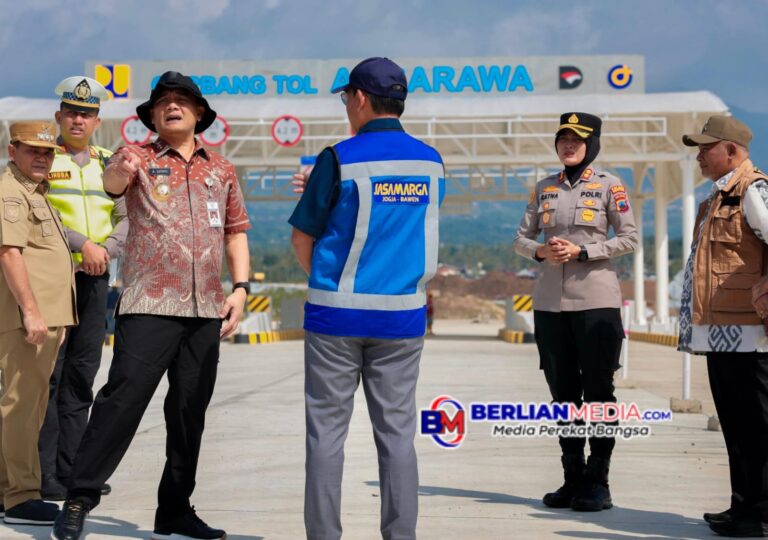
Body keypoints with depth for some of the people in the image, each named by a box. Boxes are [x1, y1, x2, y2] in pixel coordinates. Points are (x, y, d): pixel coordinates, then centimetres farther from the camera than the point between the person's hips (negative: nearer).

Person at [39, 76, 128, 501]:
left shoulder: (108, 164, 14)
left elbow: (126, 219, 8)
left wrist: (107, 249, -11)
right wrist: (82, 244, -20)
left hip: (94, 279, 5)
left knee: (81, 375, 8)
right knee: (47, 375, -5)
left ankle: (70, 470, 15)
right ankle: (42, 475, -1)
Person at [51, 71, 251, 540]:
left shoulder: (221, 169, 14)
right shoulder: (140, 159, 2)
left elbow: (236, 231, 17)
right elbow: (112, 183, -20)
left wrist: (241, 287, 4)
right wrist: (118, 170, -44)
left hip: (206, 309, 4)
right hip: (149, 304, -4)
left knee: (190, 412, 8)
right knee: (123, 399, -11)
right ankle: (79, 500, -3)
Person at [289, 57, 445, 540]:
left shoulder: (341, 159, -9)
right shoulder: (431, 162, 4)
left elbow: (303, 240, -3)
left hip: (337, 316, -3)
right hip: (403, 317, 3)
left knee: (327, 431, 4)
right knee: (397, 432, 7)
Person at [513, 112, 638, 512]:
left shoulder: (608, 186, 0)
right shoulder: (544, 188, 12)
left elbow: (629, 238, -4)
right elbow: (521, 238, 13)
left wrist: (581, 251, -14)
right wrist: (540, 251, -9)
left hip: (596, 301, -5)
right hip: (550, 301, 5)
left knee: (598, 392, -4)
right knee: (563, 392, 8)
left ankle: (597, 483, 2)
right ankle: (572, 479, 16)